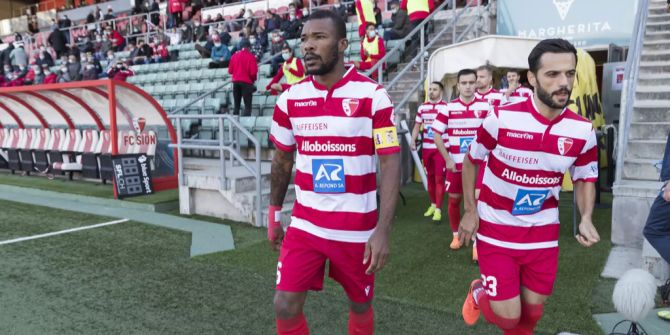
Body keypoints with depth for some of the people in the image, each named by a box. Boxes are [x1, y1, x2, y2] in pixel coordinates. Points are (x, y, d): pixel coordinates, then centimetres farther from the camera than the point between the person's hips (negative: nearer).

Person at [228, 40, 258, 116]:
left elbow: (230, 70, 6)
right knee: (247, 105, -2)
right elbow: (253, 72, -11)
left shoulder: (234, 56, 6)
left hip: (236, 81, 4)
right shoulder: (251, 56, -6)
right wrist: (254, 79, 9)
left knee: (236, 105, 13)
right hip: (246, 82, -4)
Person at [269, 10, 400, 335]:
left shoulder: (373, 95, -11)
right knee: (285, 306, 1)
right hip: (305, 224, 3)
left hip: (357, 228, -2)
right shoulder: (290, 98, 1)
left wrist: (383, 230, -19)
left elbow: (391, 163, -13)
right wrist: (274, 214, 15)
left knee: (360, 305, 16)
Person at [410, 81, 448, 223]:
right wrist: (413, 141, -3)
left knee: (439, 179, -4)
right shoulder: (422, 107, 8)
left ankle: (438, 209, 1)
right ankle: (433, 204, 28)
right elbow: (417, 126, 12)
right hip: (426, 148, 4)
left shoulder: (446, 107, -5)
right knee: (429, 177, 13)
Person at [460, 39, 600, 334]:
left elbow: (585, 180, 8)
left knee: (532, 310, 15)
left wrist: (586, 219, -10)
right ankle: (479, 293, 33)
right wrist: (470, 211, -7)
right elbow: (470, 160, -3)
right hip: (496, 230, -3)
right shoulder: (501, 119, -18)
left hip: (543, 232, 4)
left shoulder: (583, 131, -8)